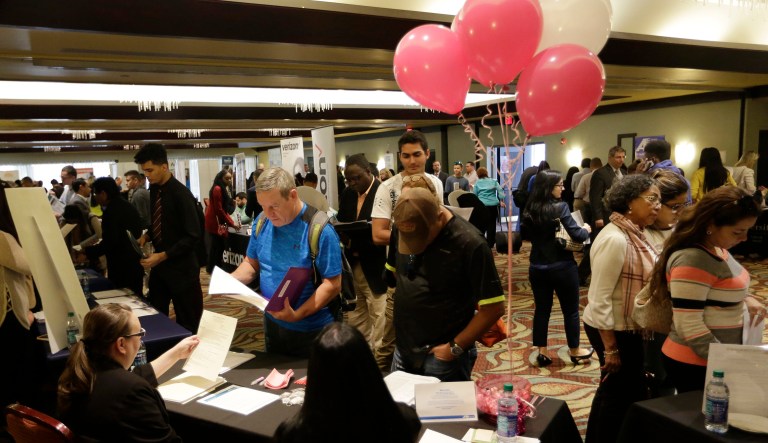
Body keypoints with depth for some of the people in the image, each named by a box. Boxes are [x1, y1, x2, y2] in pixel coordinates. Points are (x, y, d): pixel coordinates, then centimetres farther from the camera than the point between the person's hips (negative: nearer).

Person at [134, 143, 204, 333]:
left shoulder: (181, 194, -18)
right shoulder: (154, 189, 5)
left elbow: (193, 236, -19)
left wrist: (163, 256, -20)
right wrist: (146, 236, 0)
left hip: (181, 267, -7)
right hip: (159, 264, 7)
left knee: (186, 324, 4)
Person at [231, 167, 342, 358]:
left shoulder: (320, 230, -22)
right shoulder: (262, 222, -3)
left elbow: (332, 284, -21)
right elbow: (252, 263, 9)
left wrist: (297, 315, -31)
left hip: (311, 330, -5)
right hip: (272, 323, 6)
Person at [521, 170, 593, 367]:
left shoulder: (529, 209, -1)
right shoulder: (560, 207, -17)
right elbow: (578, 236, -19)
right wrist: (586, 229, 1)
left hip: (537, 267, 5)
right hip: (562, 267, -5)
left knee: (542, 309, 13)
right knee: (570, 309, 12)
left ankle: (542, 352, 18)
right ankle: (574, 351, 26)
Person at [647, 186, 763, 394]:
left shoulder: (716, 248, 4)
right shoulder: (692, 260, -25)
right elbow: (689, 327, -26)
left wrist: (745, 298, 2)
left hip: (716, 359, 9)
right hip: (694, 364, -9)